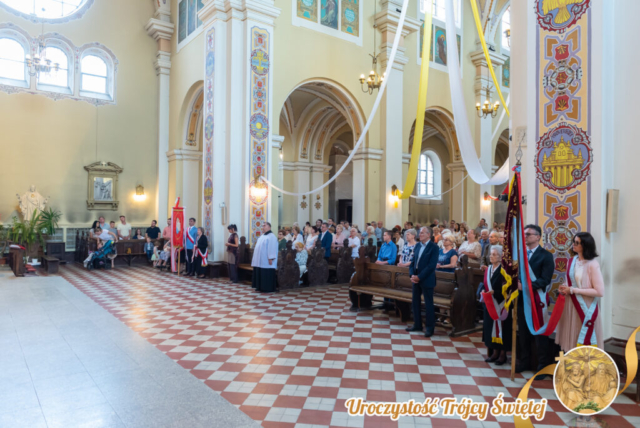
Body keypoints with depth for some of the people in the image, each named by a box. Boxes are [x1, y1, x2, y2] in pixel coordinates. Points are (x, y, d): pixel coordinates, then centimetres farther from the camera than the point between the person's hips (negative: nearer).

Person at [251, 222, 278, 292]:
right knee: (260, 274, 10)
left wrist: (270, 258, -23)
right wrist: (256, 259, 19)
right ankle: (260, 287, 18)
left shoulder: (271, 236, -11)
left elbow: (272, 248, -18)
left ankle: (268, 288, 2)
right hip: (260, 260, 9)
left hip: (266, 261, -9)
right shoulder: (262, 236, 18)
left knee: (267, 275, -4)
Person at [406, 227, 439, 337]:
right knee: (415, 302, 12)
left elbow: (432, 265, -17)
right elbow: (413, 261, 10)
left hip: (426, 280, -6)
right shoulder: (417, 245, 10)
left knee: (428, 304, 2)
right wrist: (412, 274, -6)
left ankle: (430, 328, 13)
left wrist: (419, 277, -18)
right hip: (416, 278, 7)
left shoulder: (434, 247, -10)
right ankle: (417, 325, 25)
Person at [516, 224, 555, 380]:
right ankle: (524, 362, 27)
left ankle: (543, 366, 16)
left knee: (540, 334, 5)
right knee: (523, 333, 14)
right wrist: (517, 283, -13)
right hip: (522, 299, 5)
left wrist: (525, 285, -25)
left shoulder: (546, 255, -8)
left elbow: (545, 280, -16)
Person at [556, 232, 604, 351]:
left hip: (585, 308, -6)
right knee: (571, 339, 14)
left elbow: (600, 292, -18)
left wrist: (573, 290, -17)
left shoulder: (592, 265, -15)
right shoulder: (572, 261, 5)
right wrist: (565, 287, -3)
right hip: (571, 306, 6)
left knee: (584, 344, 4)